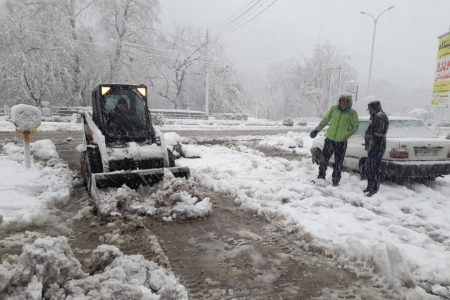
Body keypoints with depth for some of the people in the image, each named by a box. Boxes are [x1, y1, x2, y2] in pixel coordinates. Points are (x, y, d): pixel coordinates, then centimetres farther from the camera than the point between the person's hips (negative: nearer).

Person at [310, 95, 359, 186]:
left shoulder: (352, 113, -6)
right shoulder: (334, 109, -2)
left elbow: (355, 127, 1)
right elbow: (325, 120, 8)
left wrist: (346, 136, -9)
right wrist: (317, 130, 10)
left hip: (341, 142, -1)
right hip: (330, 139, 2)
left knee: (338, 163, 7)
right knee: (324, 159, 7)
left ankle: (336, 181, 20)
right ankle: (321, 177, 24)